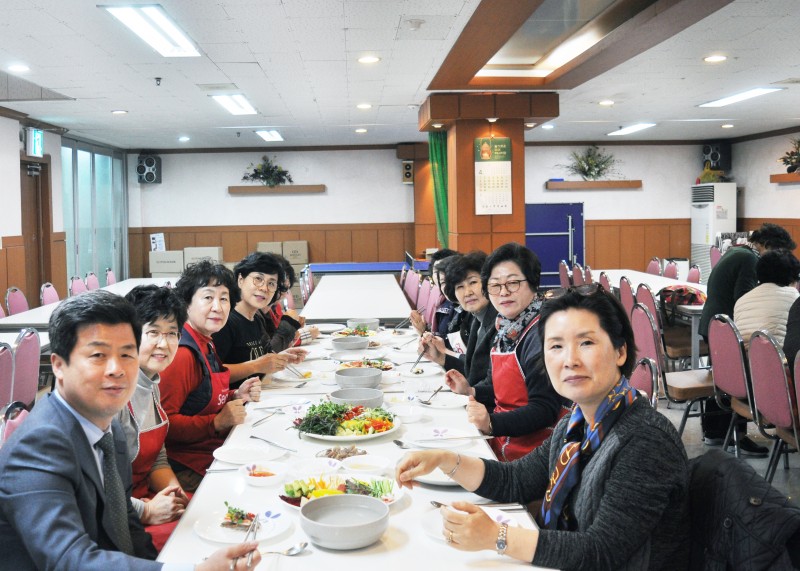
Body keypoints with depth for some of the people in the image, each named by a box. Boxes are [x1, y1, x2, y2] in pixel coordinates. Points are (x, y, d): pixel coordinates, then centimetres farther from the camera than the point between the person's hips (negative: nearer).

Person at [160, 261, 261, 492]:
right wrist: (217, 422, -26)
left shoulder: (206, 344, 12)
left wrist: (236, 396, 8)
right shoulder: (183, 354, -19)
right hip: (189, 468, -10)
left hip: (216, 451, 10)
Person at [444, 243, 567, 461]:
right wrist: (470, 391, 4)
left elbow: (545, 409, -20)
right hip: (502, 444, 8)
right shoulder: (506, 328, 8)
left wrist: (492, 423, -31)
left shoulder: (542, 333, -17)